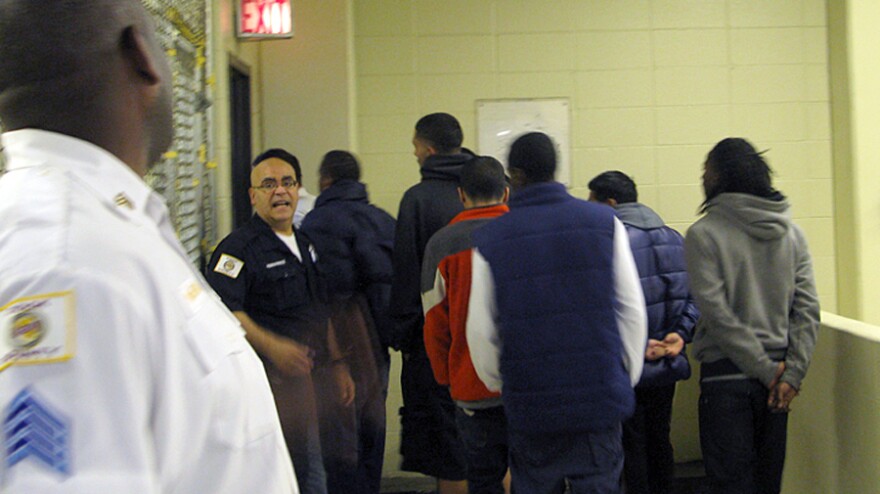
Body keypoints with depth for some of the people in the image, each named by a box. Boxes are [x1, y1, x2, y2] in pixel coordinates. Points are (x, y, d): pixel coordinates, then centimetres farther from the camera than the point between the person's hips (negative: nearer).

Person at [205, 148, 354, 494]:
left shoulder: (304, 246, 18)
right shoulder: (239, 247, -10)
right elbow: (221, 310, -23)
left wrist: (338, 366, 21)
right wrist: (271, 345, -31)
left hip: (303, 377, 9)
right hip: (267, 379, -8)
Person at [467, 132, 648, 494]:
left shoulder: (489, 239, -2)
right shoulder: (604, 222, 1)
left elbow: (480, 331, 0)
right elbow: (632, 311, 1)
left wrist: (496, 383, 17)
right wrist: (627, 378, 12)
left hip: (529, 406, 0)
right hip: (601, 396, 1)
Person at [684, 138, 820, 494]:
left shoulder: (704, 234, -9)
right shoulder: (790, 232, 7)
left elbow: (716, 312, -15)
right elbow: (808, 308, 1)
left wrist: (766, 369, -10)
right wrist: (793, 372, -3)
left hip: (726, 375, -5)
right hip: (776, 378, 5)